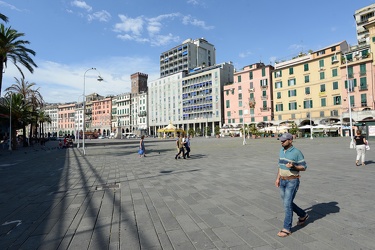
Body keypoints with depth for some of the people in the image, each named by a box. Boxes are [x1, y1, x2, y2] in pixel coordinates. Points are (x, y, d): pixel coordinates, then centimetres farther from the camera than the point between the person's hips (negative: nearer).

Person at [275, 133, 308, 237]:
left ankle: (287, 229, 6)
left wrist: (293, 166, -28)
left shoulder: (297, 152, -15)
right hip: (283, 181, 7)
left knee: (287, 204, -7)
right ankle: (303, 215, 42)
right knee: (287, 203, 17)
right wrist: (278, 178, 12)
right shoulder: (282, 150, 6)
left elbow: (304, 167, -9)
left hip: (292, 182, -7)